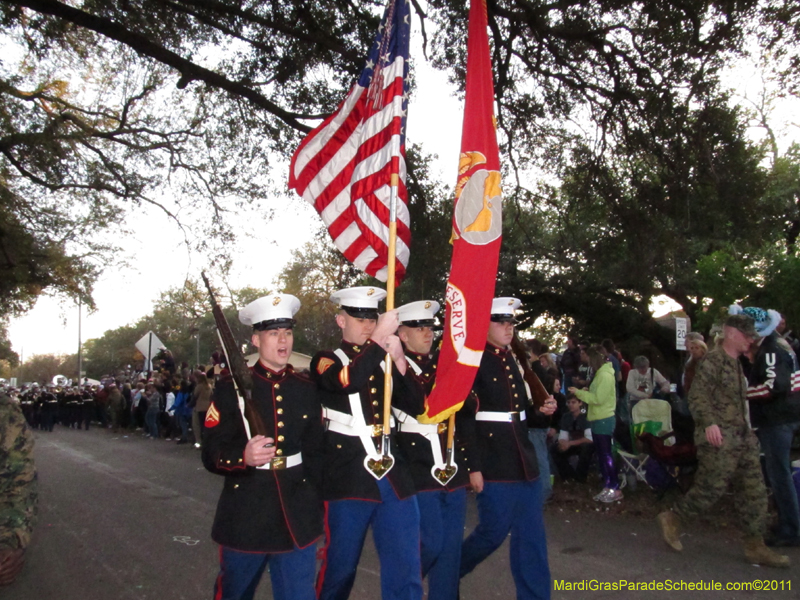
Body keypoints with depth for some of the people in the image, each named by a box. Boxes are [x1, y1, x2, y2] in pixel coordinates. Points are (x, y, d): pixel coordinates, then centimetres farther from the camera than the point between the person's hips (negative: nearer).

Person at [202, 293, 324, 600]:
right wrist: (243, 457, -29)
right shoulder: (231, 387, -6)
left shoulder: (307, 389, 4)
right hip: (244, 518, -2)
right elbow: (211, 454, -9)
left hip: (298, 520, 2)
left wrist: (313, 503, 10)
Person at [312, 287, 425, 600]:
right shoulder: (325, 361, 0)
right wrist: (378, 339, -25)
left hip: (393, 477, 4)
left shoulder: (385, 363, 13)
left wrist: (399, 361, -10)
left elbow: (418, 406, 1)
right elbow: (347, 381, -25)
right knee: (340, 569, 11)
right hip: (348, 480, -4)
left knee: (406, 572, 7)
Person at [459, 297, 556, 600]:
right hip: (494, 465, -7)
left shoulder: (513, 359, 13)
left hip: (524, 461, 7)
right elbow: (464, 418, -17)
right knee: (494, 532, 4)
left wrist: (541, 409, 2)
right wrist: (472, 466, -18)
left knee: (532, 536, 11)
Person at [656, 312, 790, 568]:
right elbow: (697, 396, -21)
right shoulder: (714, 360, -12)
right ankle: (671, 519, 15)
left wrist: (747, 431, 22)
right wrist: (709, 422, -33)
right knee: (710, 489, -5)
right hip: (719, 439, -9)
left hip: (742, 438, 9)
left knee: (754, 490, 8)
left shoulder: (736, 363, 17)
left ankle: (755, 547, 17)